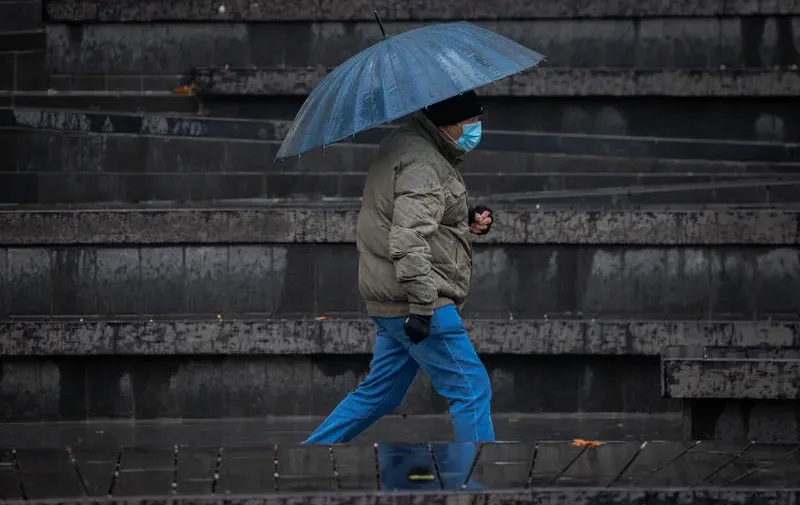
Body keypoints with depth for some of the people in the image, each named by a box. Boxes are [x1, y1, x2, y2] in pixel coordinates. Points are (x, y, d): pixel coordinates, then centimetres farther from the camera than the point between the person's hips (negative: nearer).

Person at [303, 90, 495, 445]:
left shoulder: (406, 145, 17)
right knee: (471, 389, -6)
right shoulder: (421, 162, -17)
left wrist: (468, 219, 12)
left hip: (392, 301, 11)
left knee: (379, 394, 17)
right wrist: (422, 305, -29)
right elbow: (408, 237, -26)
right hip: (417, 300, -11)